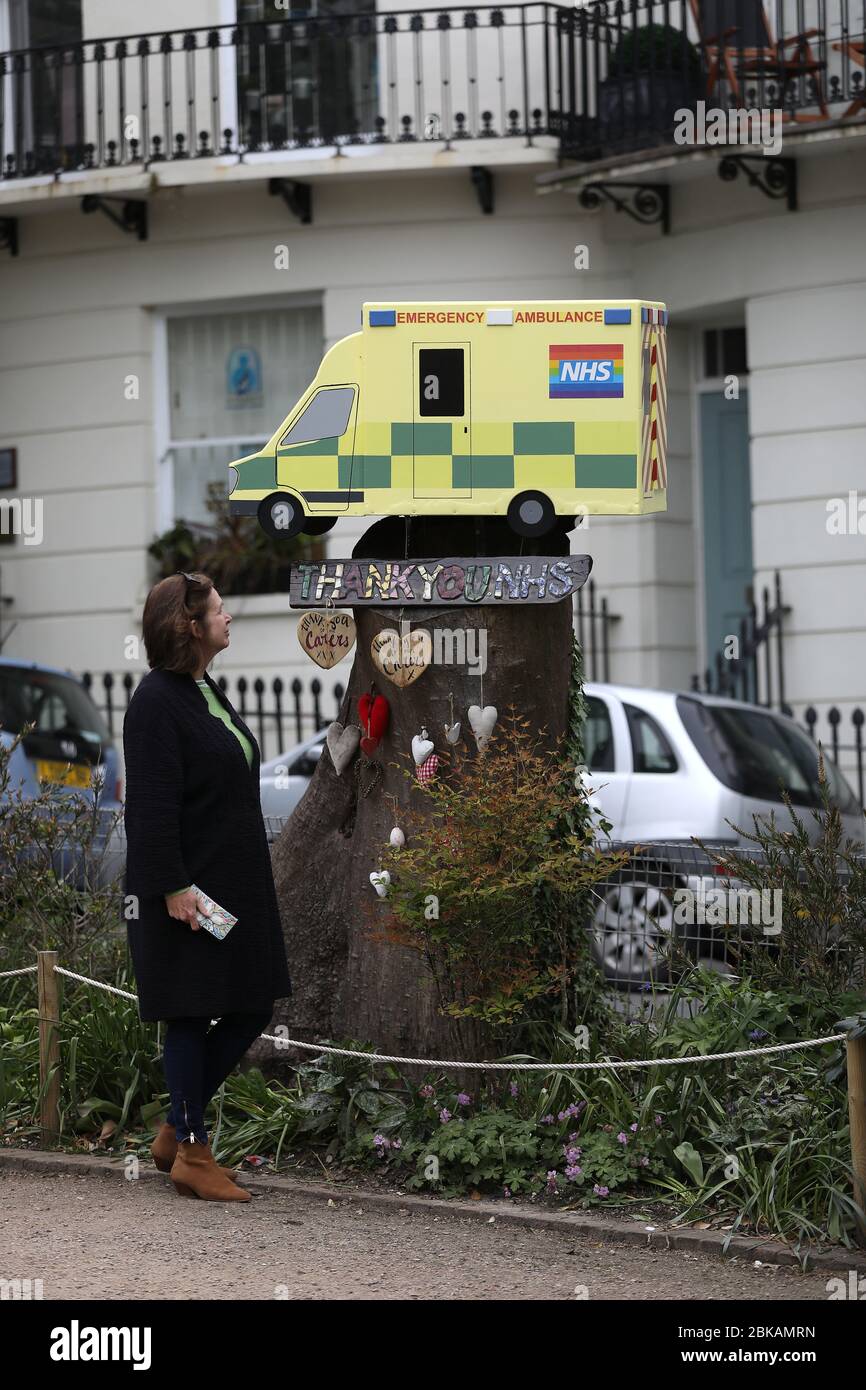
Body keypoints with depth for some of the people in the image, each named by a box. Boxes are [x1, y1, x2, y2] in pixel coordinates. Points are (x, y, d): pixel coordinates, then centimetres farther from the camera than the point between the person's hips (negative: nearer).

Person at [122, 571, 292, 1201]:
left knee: (252, 1009, 10)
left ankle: (177, 1131, 22)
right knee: (191, 1017, -1)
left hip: (235, 883, 10)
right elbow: (152, 805, -19)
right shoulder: (157, 700, -15)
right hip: (188, 890, -10)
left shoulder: (208, 691, 14)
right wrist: (173, 888, -22)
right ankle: (192, 1153, 9)